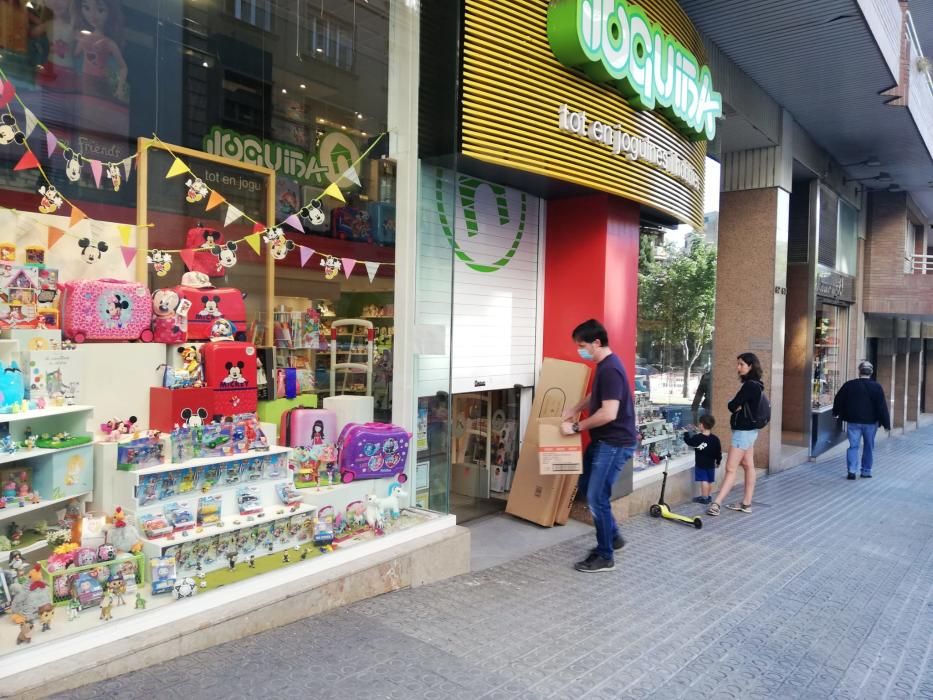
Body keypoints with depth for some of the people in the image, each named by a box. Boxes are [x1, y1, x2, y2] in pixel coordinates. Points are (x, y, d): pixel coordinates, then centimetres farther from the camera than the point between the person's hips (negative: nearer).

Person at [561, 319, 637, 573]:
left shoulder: (610, 369, -23)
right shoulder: (604, 366, 10)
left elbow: (608, 413, -29)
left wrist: (576, 426, -20)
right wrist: (574, 410, 18)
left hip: (615, 443, -10)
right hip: (603, 440, 10)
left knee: (596, 497, -5)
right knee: (586, 487, 17)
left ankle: (605, 557, 9)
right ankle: (613, 536, 32)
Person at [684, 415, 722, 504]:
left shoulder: (697, 438, -15)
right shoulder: (715, 439, -3)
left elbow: (688, 441, 2)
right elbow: (718, 452, 3)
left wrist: (686, 433, 18)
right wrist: (718, 461, 17)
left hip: (700, 464, -5)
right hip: (711, 464, 5)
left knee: (704, 480, -4)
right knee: (709, 481, 13)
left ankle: (704, 497, -4)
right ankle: (708, 496, 22)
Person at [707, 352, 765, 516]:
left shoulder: (749, 385, -21)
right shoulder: (755, 385, 10)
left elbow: (732, 406, -19)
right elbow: (738, 405, 9)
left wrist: (736, 407, 1)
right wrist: (739, 406, -11)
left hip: (743, 431, -10)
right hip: (749, 430, 10)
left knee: (730, 469, -8)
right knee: (748, 466, 13)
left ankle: (716, 503, -7)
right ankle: (746, 503, 20)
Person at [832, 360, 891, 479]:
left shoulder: (849, 385, -3)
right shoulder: (876, 387, -8)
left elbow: (838, 400, 7)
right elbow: (882, 406, -8)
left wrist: (836, 413, 24)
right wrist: (886, 423, -3)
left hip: (853, 421, 1)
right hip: (870, 422, 0)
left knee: (853, 446, 4)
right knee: (869, 447, 13)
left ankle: (852, 471, -8)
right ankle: (866, 471, 18)